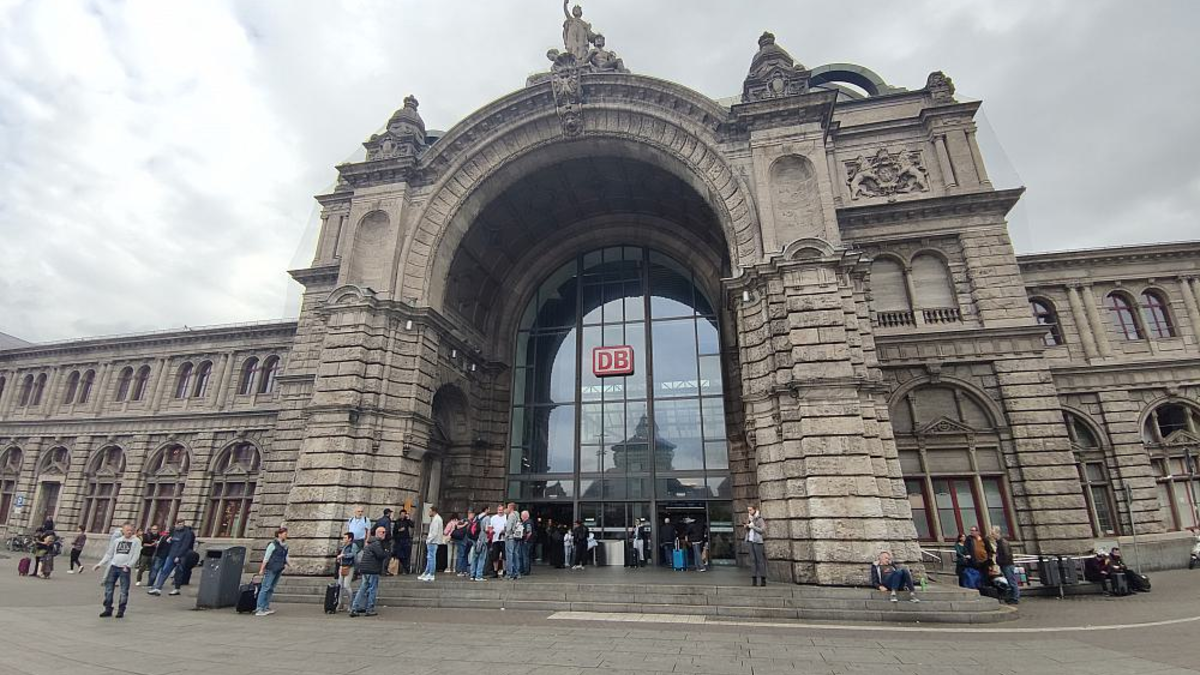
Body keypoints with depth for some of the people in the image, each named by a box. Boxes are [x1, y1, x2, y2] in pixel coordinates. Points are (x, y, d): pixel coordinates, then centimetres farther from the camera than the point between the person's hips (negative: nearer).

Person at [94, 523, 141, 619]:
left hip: (125, 569, -4)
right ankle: (108, 609, 17)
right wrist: (100, 564, 8)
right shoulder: (117, 540, 12)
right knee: (108, 589, 5)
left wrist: (128, 565, -17)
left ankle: (121, 611, 10)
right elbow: (109, 554, 18)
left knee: (124, 591, 0)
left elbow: (135, 556, -7)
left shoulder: (136, 541, -1)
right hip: (113, 567, 4)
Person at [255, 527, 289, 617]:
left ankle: (266, 607, 19)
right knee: (265, 588, -7)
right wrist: (262, 569, -12)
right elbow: (266, 557, -11)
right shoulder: (273, 545, -11)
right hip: (270, 569, -8)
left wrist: (286, 564, 8)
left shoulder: (285, 546, 12)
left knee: (271, 589, 13)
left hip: (278, 570, 8)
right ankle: (259, 609, -5)